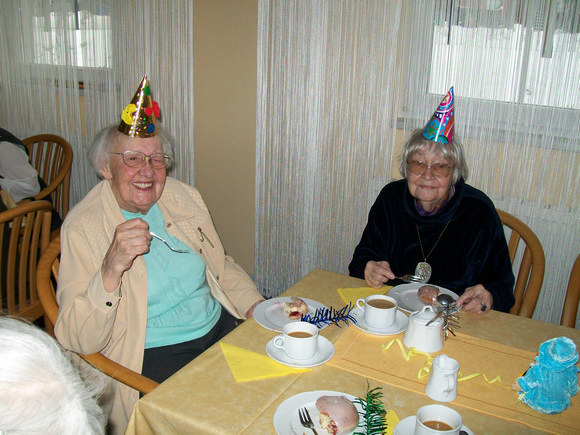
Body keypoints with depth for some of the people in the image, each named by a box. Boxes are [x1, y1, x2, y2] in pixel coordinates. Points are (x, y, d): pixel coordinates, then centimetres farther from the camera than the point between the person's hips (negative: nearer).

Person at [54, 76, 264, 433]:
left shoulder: (185, 197, 7)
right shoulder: (83, 227, -10)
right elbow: (77, 342, -15)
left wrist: (255, 305, 1)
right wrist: (111, 268, -31)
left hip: (220, 329, 6)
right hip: (150, 358, -5)